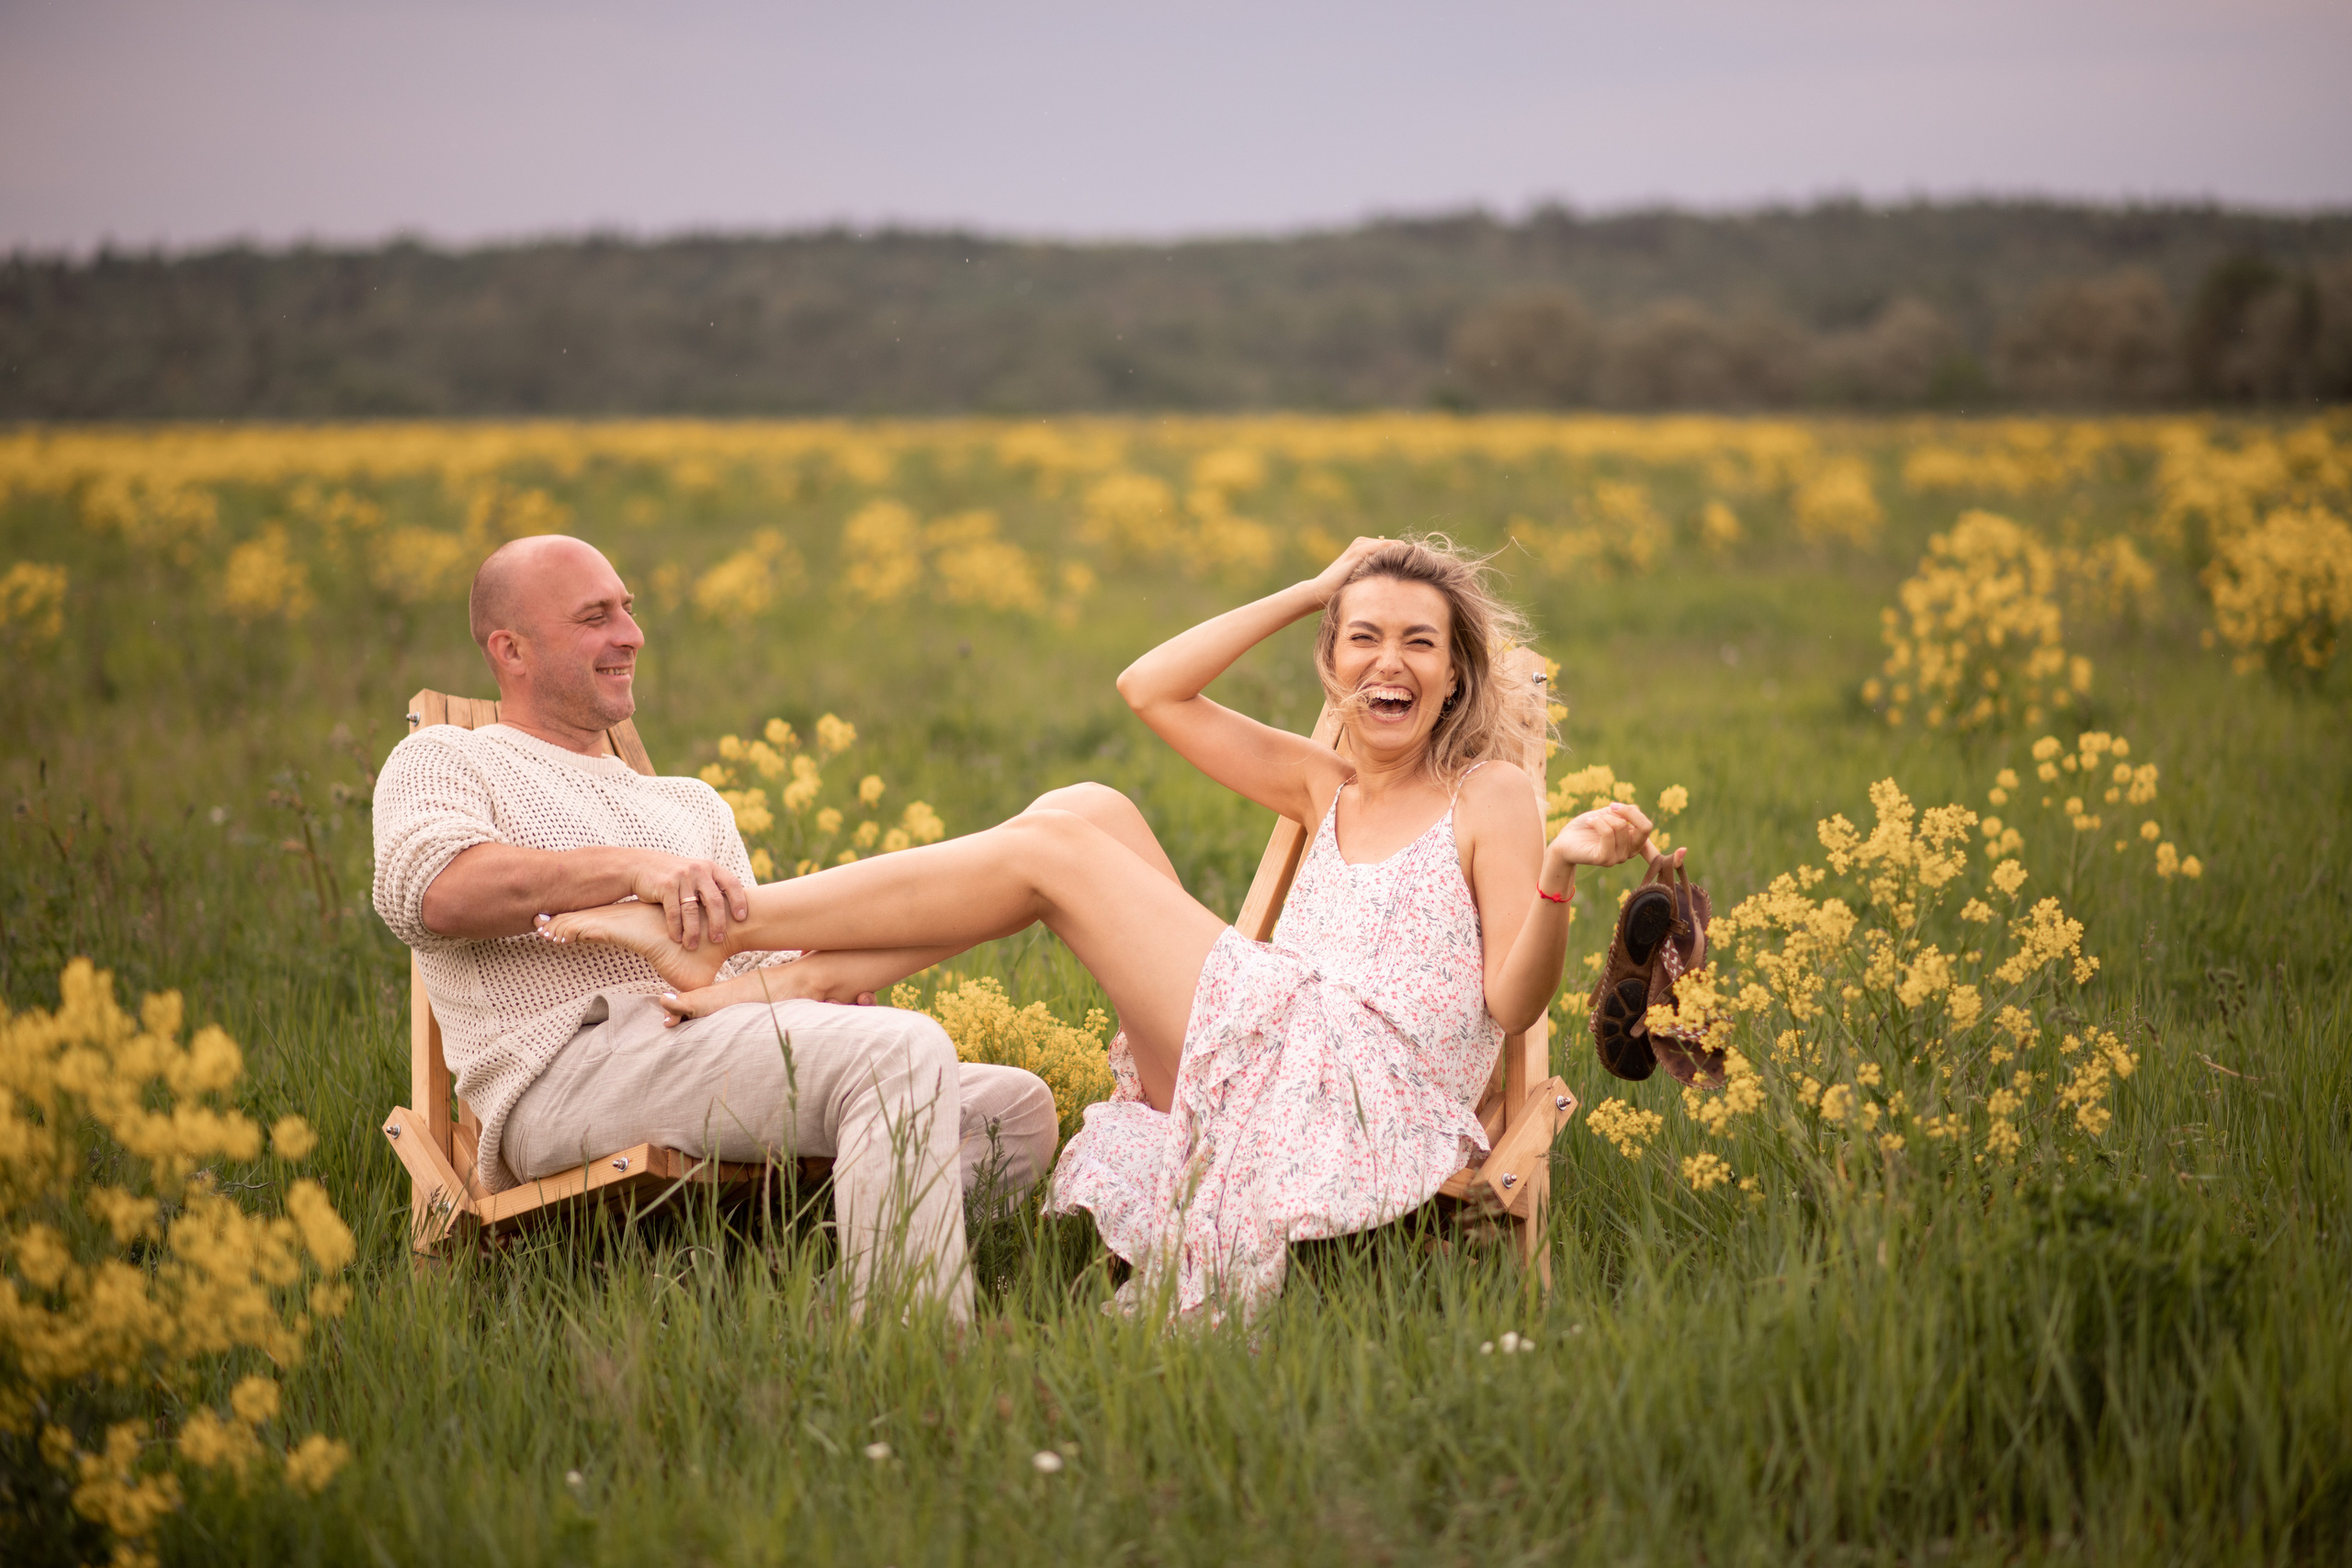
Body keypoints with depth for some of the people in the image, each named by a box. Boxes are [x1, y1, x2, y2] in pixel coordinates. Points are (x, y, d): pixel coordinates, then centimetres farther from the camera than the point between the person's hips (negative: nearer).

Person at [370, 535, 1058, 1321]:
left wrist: (818, 977, -2)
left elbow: (770, 959, 25)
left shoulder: (690, 803, 35)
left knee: (1015, 1105, -13)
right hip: (576, 1063, -7)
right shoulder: (440, 761, 16)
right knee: (900, 1051, -30)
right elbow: (428, 889, -8)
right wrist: (634, 866, -20)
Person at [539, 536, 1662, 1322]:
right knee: (1088, 811, -7)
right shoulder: (1323, 784, 23)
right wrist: (1309, 592, 17)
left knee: (1048, 850, -12)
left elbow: (1511, 1005, -4)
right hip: (1273, 1056, 7)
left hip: (1358, 1094, -7)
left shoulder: (1490, 799, 5)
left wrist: (1561, 876, -22)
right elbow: (1149, 690, 18)